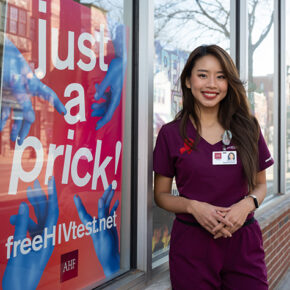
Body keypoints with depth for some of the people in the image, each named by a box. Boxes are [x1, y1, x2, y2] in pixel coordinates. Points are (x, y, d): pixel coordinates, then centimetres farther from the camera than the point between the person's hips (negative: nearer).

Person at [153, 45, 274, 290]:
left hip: (244, 243, 2)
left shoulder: (248, 128, 4)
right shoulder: (171, 134, -1)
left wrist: (247, 204, -10)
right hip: (191, 244, -1)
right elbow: (161, 195, 4)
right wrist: (193, 206, -15)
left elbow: (260, 185, 11)